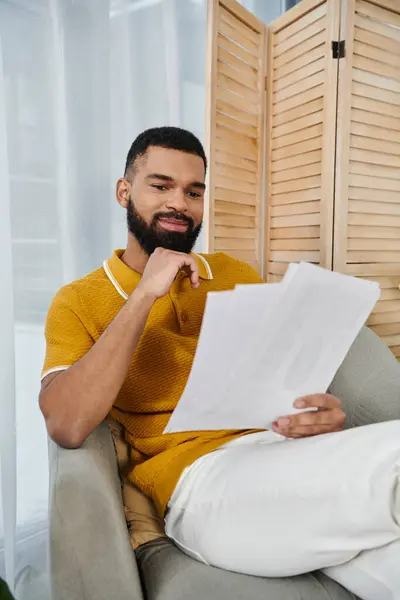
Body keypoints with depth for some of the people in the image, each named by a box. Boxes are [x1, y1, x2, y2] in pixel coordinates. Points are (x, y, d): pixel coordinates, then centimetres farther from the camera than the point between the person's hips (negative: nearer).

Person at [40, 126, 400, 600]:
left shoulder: (238, 276, 16)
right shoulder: (78, 302, 5)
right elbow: (66, 428, -10)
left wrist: (325, 414, -8)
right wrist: (144, 296, -13)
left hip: (290, 451, 5)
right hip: (198, 477, -4)